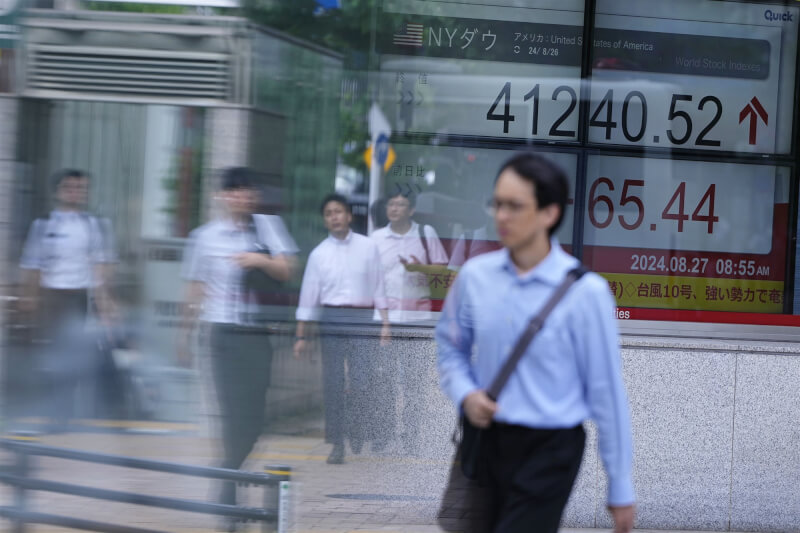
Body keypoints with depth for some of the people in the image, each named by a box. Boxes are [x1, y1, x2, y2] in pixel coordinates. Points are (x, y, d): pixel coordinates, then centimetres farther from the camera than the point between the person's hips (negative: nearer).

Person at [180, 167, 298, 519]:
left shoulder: (269, 226, 6)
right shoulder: (206, 236, 3)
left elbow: (286, 272, 1)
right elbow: (195, 289, 9)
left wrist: (261, 261, -18)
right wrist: (185, 337, 11)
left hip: (262, 334, 2)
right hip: (226, 334, -2)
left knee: (255, 414, 1)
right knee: (234, 414, -8)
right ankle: (231, 501, -3)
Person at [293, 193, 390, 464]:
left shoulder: (368, 248, 7)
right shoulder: (319, 254, 7)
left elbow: (378, 288, 10)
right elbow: (308, 296, 9)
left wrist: (385, 322, 3)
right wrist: (300, 336, 6)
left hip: (362, 318, -1)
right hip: (331, 318, 1)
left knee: (362, 381, -12)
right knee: (332, 383, 1)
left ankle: (361, 437, 3)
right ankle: (337, 442, 7)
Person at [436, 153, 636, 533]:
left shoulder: (585, 292, -14)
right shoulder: (475, 276, -1)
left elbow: (606, 391, -8)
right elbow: (451, 346, 17)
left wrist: (621, 490, -4)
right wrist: (465, 393, -5)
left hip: (550, 449, -5)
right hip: (490, 443, 5)